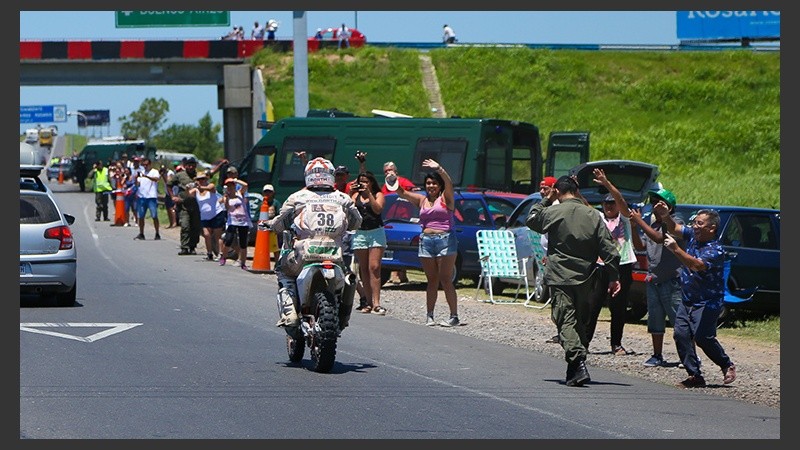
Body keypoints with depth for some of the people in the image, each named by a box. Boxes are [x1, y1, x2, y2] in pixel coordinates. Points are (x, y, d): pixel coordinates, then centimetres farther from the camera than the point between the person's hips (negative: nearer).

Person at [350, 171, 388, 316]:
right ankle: (368, 302, 5)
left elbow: (378, 209, -11)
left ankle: (376, 303, -17)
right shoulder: (356, 195, 13)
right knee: (364, 269, 2)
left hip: (376, 232, -3)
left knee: (374, 268, -12)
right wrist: (351, 194, -8)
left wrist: (369, 194, -12)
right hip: (360, 233, 3)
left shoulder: (378, 195, 6)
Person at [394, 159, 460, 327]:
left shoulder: (445, 198, 3)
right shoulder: (422, 200, 15)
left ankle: (454, 316, -7)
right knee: (432, 280, 6)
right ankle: (429, 316, 6)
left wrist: (439, 169, -32)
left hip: (445, 239, -5)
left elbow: (449, 184, -16)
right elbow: (401, 192, 10)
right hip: (426, 241, 5)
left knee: (445, 280, -8)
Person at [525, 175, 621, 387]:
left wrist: (546, 200, 22)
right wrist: (613, 277, 6)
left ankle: (578, 363, -27)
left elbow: (531, 219, 15)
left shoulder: (553, 213, -6)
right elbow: (608, 249, 2)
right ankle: (575, 369, 19)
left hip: (560, 278, -4)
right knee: (580, 322, 16)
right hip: (585, 280, 4)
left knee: (566, 322, -8)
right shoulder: (593, 216, 4)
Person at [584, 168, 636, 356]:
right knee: (592, 305, -3)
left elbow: (620, 201, -13)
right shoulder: (599, 218, 11)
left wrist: (607, 184, -27)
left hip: (623, 267, -2)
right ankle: (584, 341, 0)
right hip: (602, 267, 2)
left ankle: (616, 344, 11)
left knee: (619, 308, 3)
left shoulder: (624, 217, 3)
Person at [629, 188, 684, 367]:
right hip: (653, 279, 8)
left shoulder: (676, 222, -9)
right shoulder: (653, 223, 15)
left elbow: (659, 238, -24)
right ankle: (657, 356, 17)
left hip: (672, 280, -8)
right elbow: (640, 246, 14)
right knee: (655, 320, 10)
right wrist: (634, 228, -1)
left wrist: (640, 222, -22)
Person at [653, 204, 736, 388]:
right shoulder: (693, 235, 6)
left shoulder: (715, 250, -17)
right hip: (687, 300, 8)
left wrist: (676, 249, -37)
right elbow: (674, 228, 12)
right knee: (681, 334, -6)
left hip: (707, 302, -8)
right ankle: (695, 375, -2)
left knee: (702, 336, -17)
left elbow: (696, 265, -32)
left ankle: (727, 366, 6)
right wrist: (665, 216, -9)